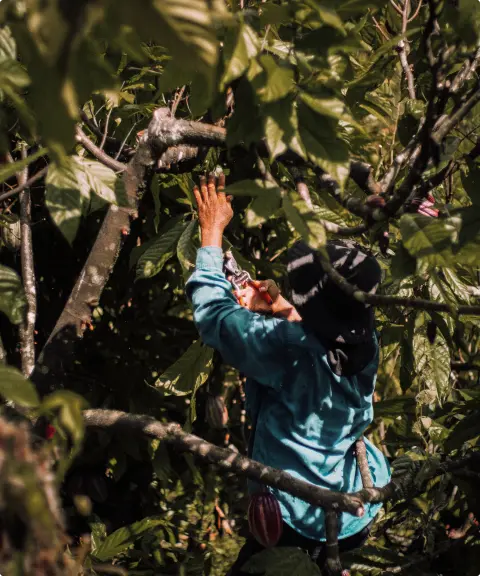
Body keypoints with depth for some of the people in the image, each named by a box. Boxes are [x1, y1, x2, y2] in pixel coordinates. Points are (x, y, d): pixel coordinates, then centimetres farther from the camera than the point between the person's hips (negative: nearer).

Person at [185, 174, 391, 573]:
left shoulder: (288, 348, -28)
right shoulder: (365, 343, -8)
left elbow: (212, 309, -14)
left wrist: (212, 232, -3)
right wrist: (285, 312, 5)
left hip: (299, 526, -7)